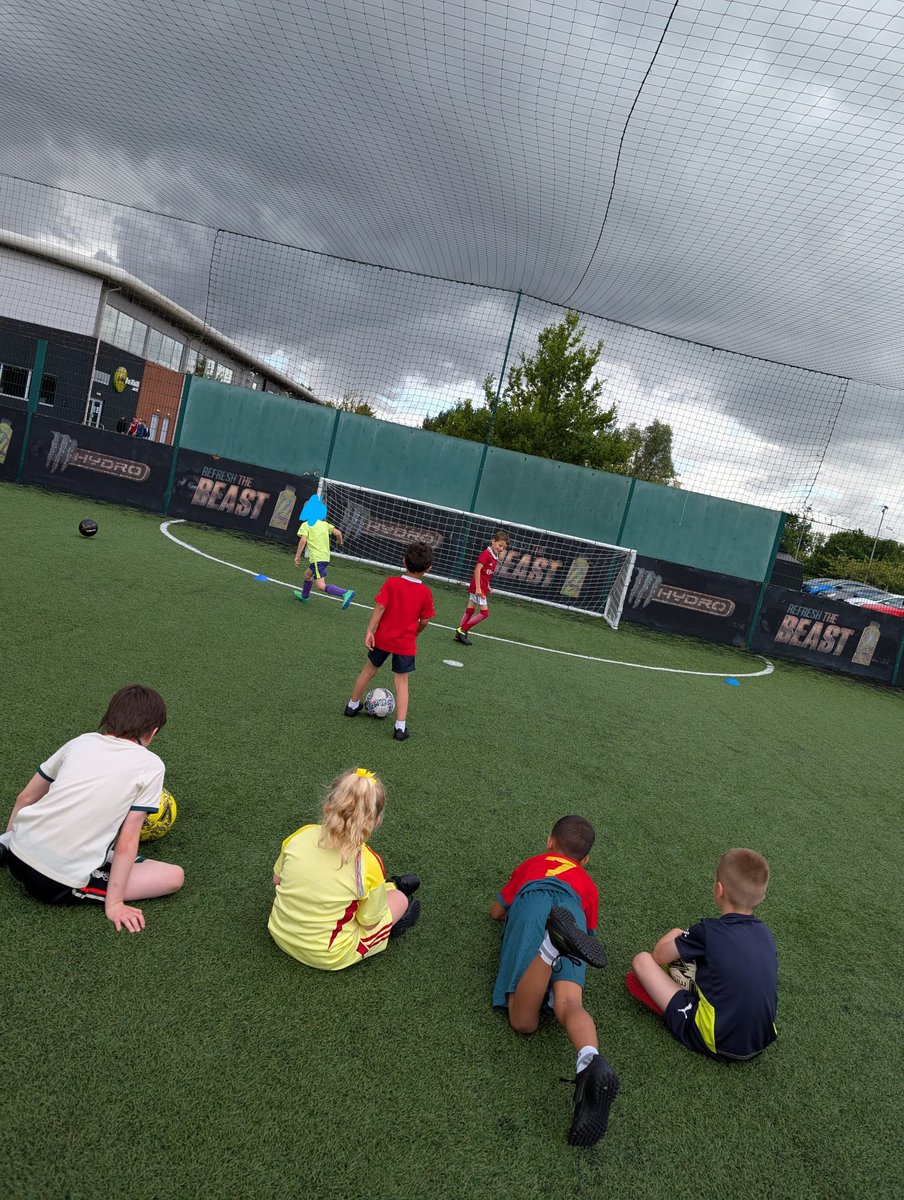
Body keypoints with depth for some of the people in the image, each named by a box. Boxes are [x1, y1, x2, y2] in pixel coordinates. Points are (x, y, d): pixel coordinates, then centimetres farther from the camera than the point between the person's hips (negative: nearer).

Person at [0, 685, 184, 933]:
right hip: (61, 883, -7)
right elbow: (126, 842, -8)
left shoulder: (81, 741, 9)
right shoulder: (151, 765, -5)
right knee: (175, 877, 2)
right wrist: (114, 903, -2)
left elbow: (25, 798, 18)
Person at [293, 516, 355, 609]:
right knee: (307, 575, 31)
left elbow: (303, 540, -13)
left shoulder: (305, 525, -1)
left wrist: (297, 556, -9)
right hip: (326, 557, 8)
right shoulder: (324, 524, 13)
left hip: (317, 559, -8)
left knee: (321, 586, -14)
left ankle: (346, 593, -32)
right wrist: (340, 542, 25)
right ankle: (304, 596, 50)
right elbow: (338, 533, 3)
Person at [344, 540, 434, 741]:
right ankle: (400, 727, 1)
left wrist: (369, 631, -13)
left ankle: (353, 705, 39)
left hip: (383, 638, 1)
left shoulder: (392, 583, -10)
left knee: (369, 670, 21)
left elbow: (379, 607, -15)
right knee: (402, 682, 8)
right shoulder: (426, 593, -8)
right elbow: (424, 621, -3)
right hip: (406, 644, -1)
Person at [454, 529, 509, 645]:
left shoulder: (495, 556, 9)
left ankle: (459, 635, 18)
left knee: (470, 611, 12)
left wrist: (487, 585, 11)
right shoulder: (486, 554, -18)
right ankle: (462, 630, 0)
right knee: (484, 613, -7)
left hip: (482, 587, 9)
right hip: (478, 587, -9)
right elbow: (477, 570, -22)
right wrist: (478, 588, -25)